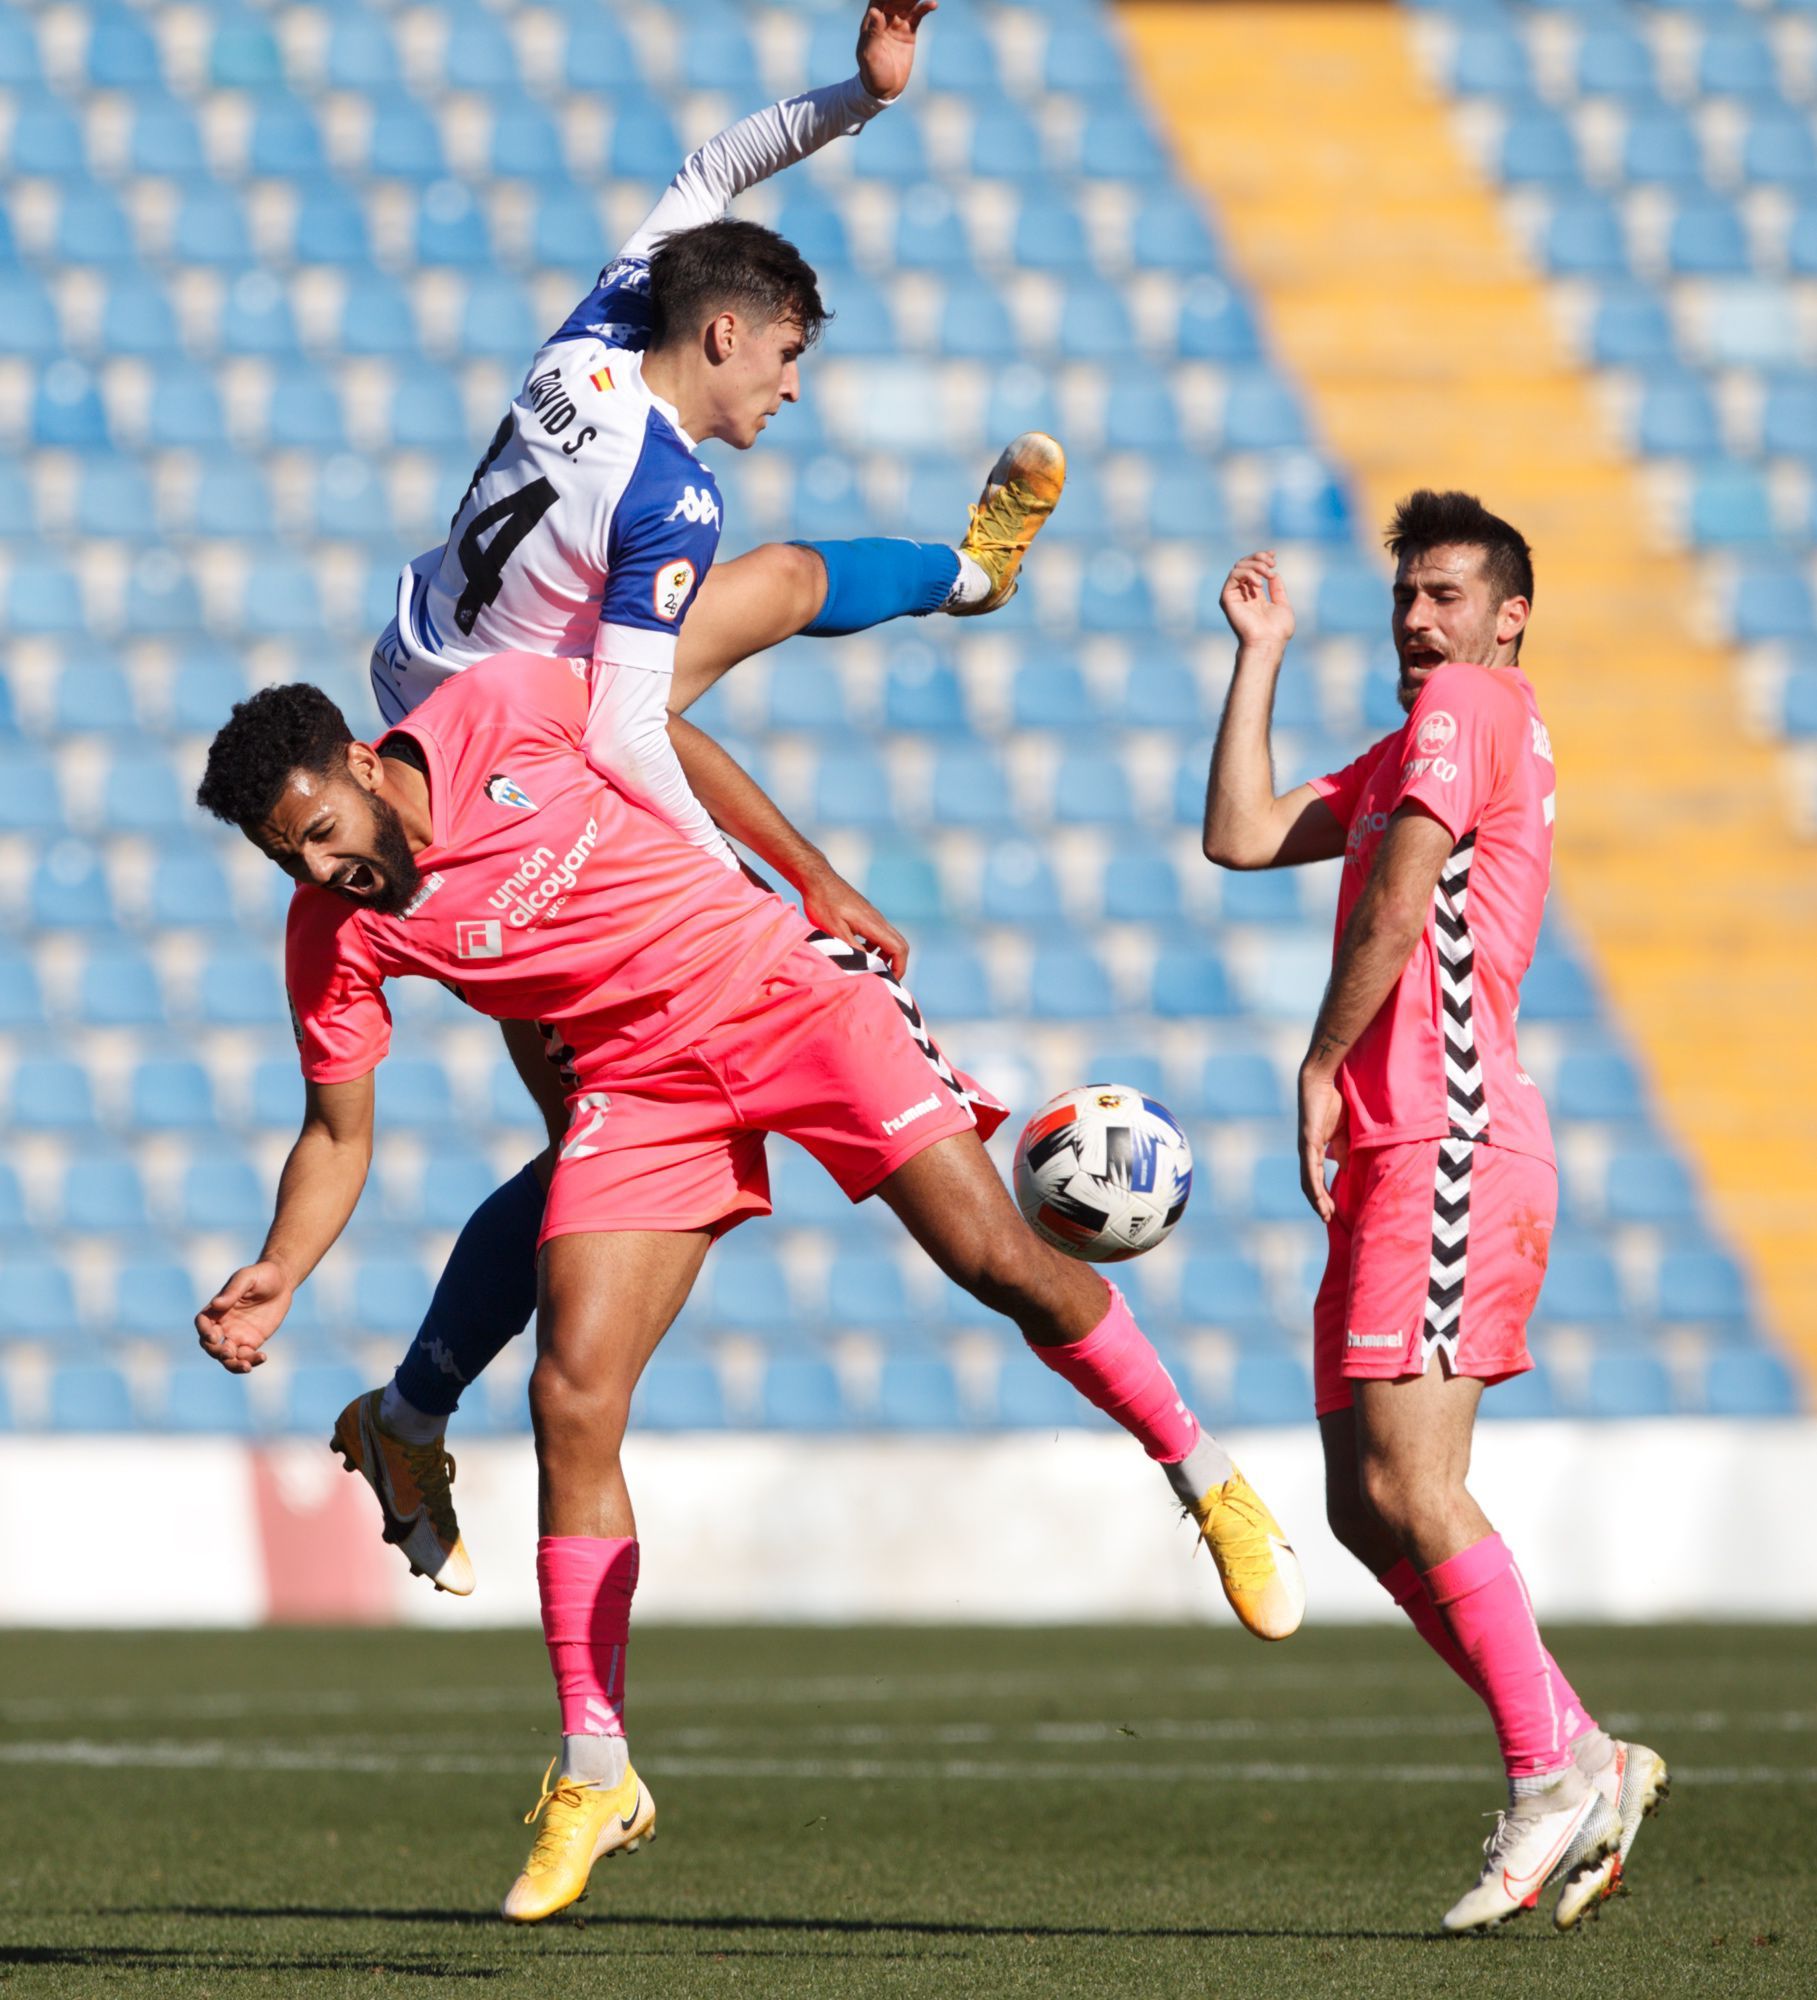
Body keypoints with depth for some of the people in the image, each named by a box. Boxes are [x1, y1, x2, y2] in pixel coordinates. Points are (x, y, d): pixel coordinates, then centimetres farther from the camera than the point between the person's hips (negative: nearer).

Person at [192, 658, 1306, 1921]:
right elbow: (339, 1132, 0)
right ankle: (594, 1780, -2)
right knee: (571, 1404, -12)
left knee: (1001, 1260, -14)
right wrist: (276, 1277, -17)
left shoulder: (497, 714, -16)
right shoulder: (335, 938, -10)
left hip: (781, 983, -2)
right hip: (638, 1082, 2)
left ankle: (1212, 1487, 10)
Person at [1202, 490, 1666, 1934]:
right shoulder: (1411, 749, 24)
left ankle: (1557, 1772, -11)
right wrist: (1263, 658, 20)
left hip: (1448, 1153, -10)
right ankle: (1583, 1762, 8)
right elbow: (1243, 838, 19)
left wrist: (1321, 1069, -7)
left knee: (1407, 1484, -15)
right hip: (1396, 1163, 10)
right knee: (1364, 1506, 6)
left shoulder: (1468, 706, -3)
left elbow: (1396, 904, -13)